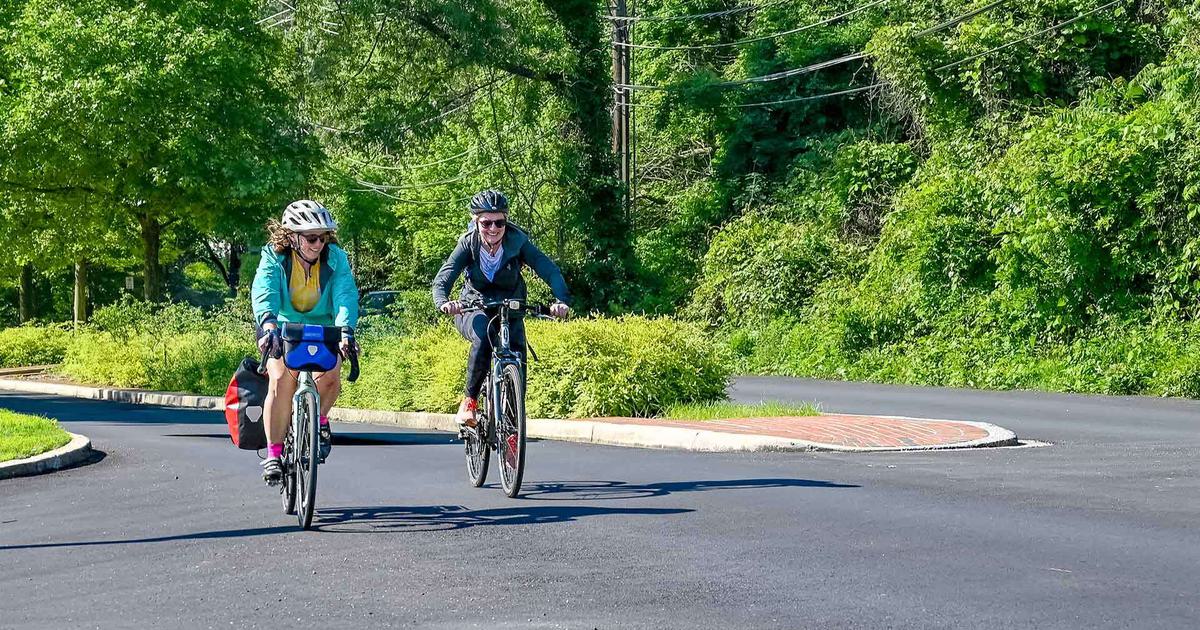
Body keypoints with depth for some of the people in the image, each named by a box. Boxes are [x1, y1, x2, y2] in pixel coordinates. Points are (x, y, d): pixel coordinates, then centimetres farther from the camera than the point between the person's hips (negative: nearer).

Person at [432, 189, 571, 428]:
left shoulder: (518, 241, -18)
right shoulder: (468, 243, -17)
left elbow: (550, 270, -28)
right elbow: (442, 279, -26)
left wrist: (562, 301, -47)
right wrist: (443, 303, -49)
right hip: (473, 310, -1)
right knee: (484, 336, -35)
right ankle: (468, 401, -22)